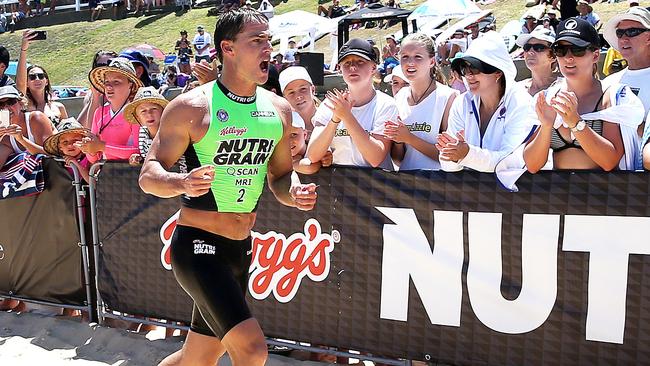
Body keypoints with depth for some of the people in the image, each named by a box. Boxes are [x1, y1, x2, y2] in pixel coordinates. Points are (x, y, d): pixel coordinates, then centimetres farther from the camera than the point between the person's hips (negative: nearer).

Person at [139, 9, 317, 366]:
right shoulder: (191, 107, -11)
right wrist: (182, 183, -30)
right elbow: (148, 175, -9)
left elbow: (281, 176, 15)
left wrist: (295, 193, -8)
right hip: (197, 244, -7)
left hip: (241, 248, 7)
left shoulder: (279, 110, 6)